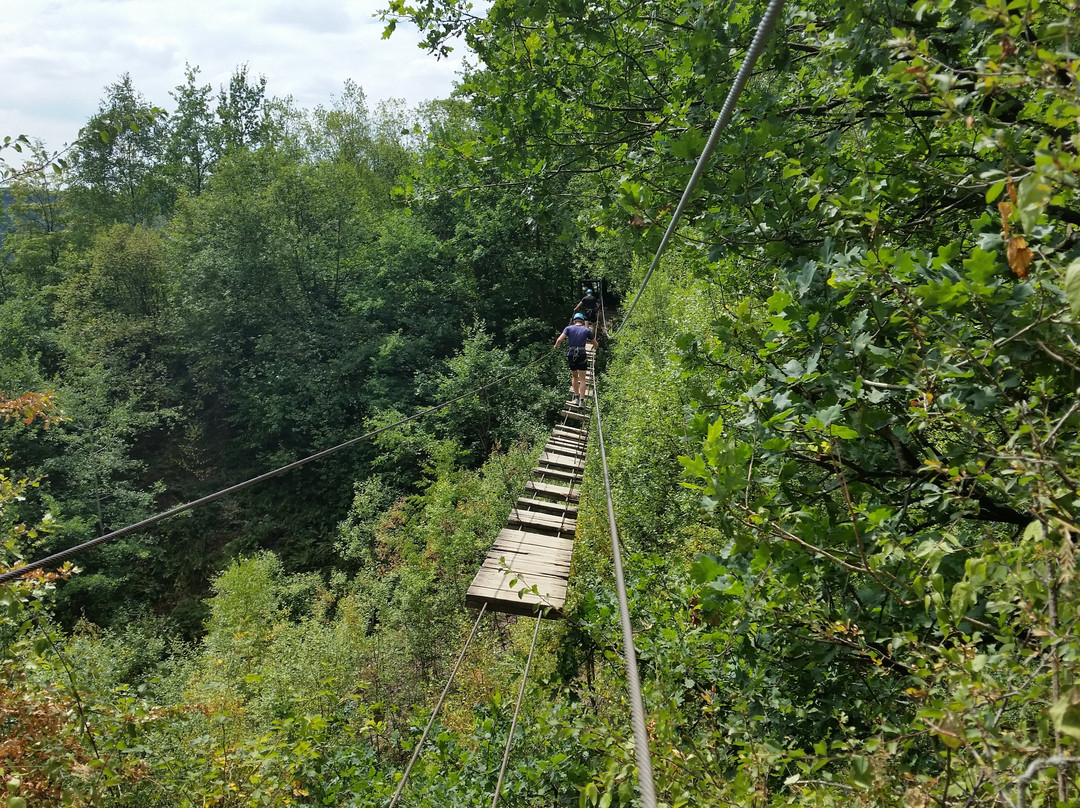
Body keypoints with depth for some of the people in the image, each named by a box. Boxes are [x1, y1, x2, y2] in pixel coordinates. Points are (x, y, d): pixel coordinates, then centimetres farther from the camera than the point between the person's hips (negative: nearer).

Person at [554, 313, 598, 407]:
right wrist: (593, 346, 36)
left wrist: (556, 346, 12)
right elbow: (595, 344, 13)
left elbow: (559, 340, -7)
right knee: (582, 379, 4)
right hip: (582, 355, -1)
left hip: (571, 355, 1)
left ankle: (576, 397, 19)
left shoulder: (568, 328, 5)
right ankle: (581, 400, -3)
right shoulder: (587, 330, 6)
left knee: (574, 377, 21)